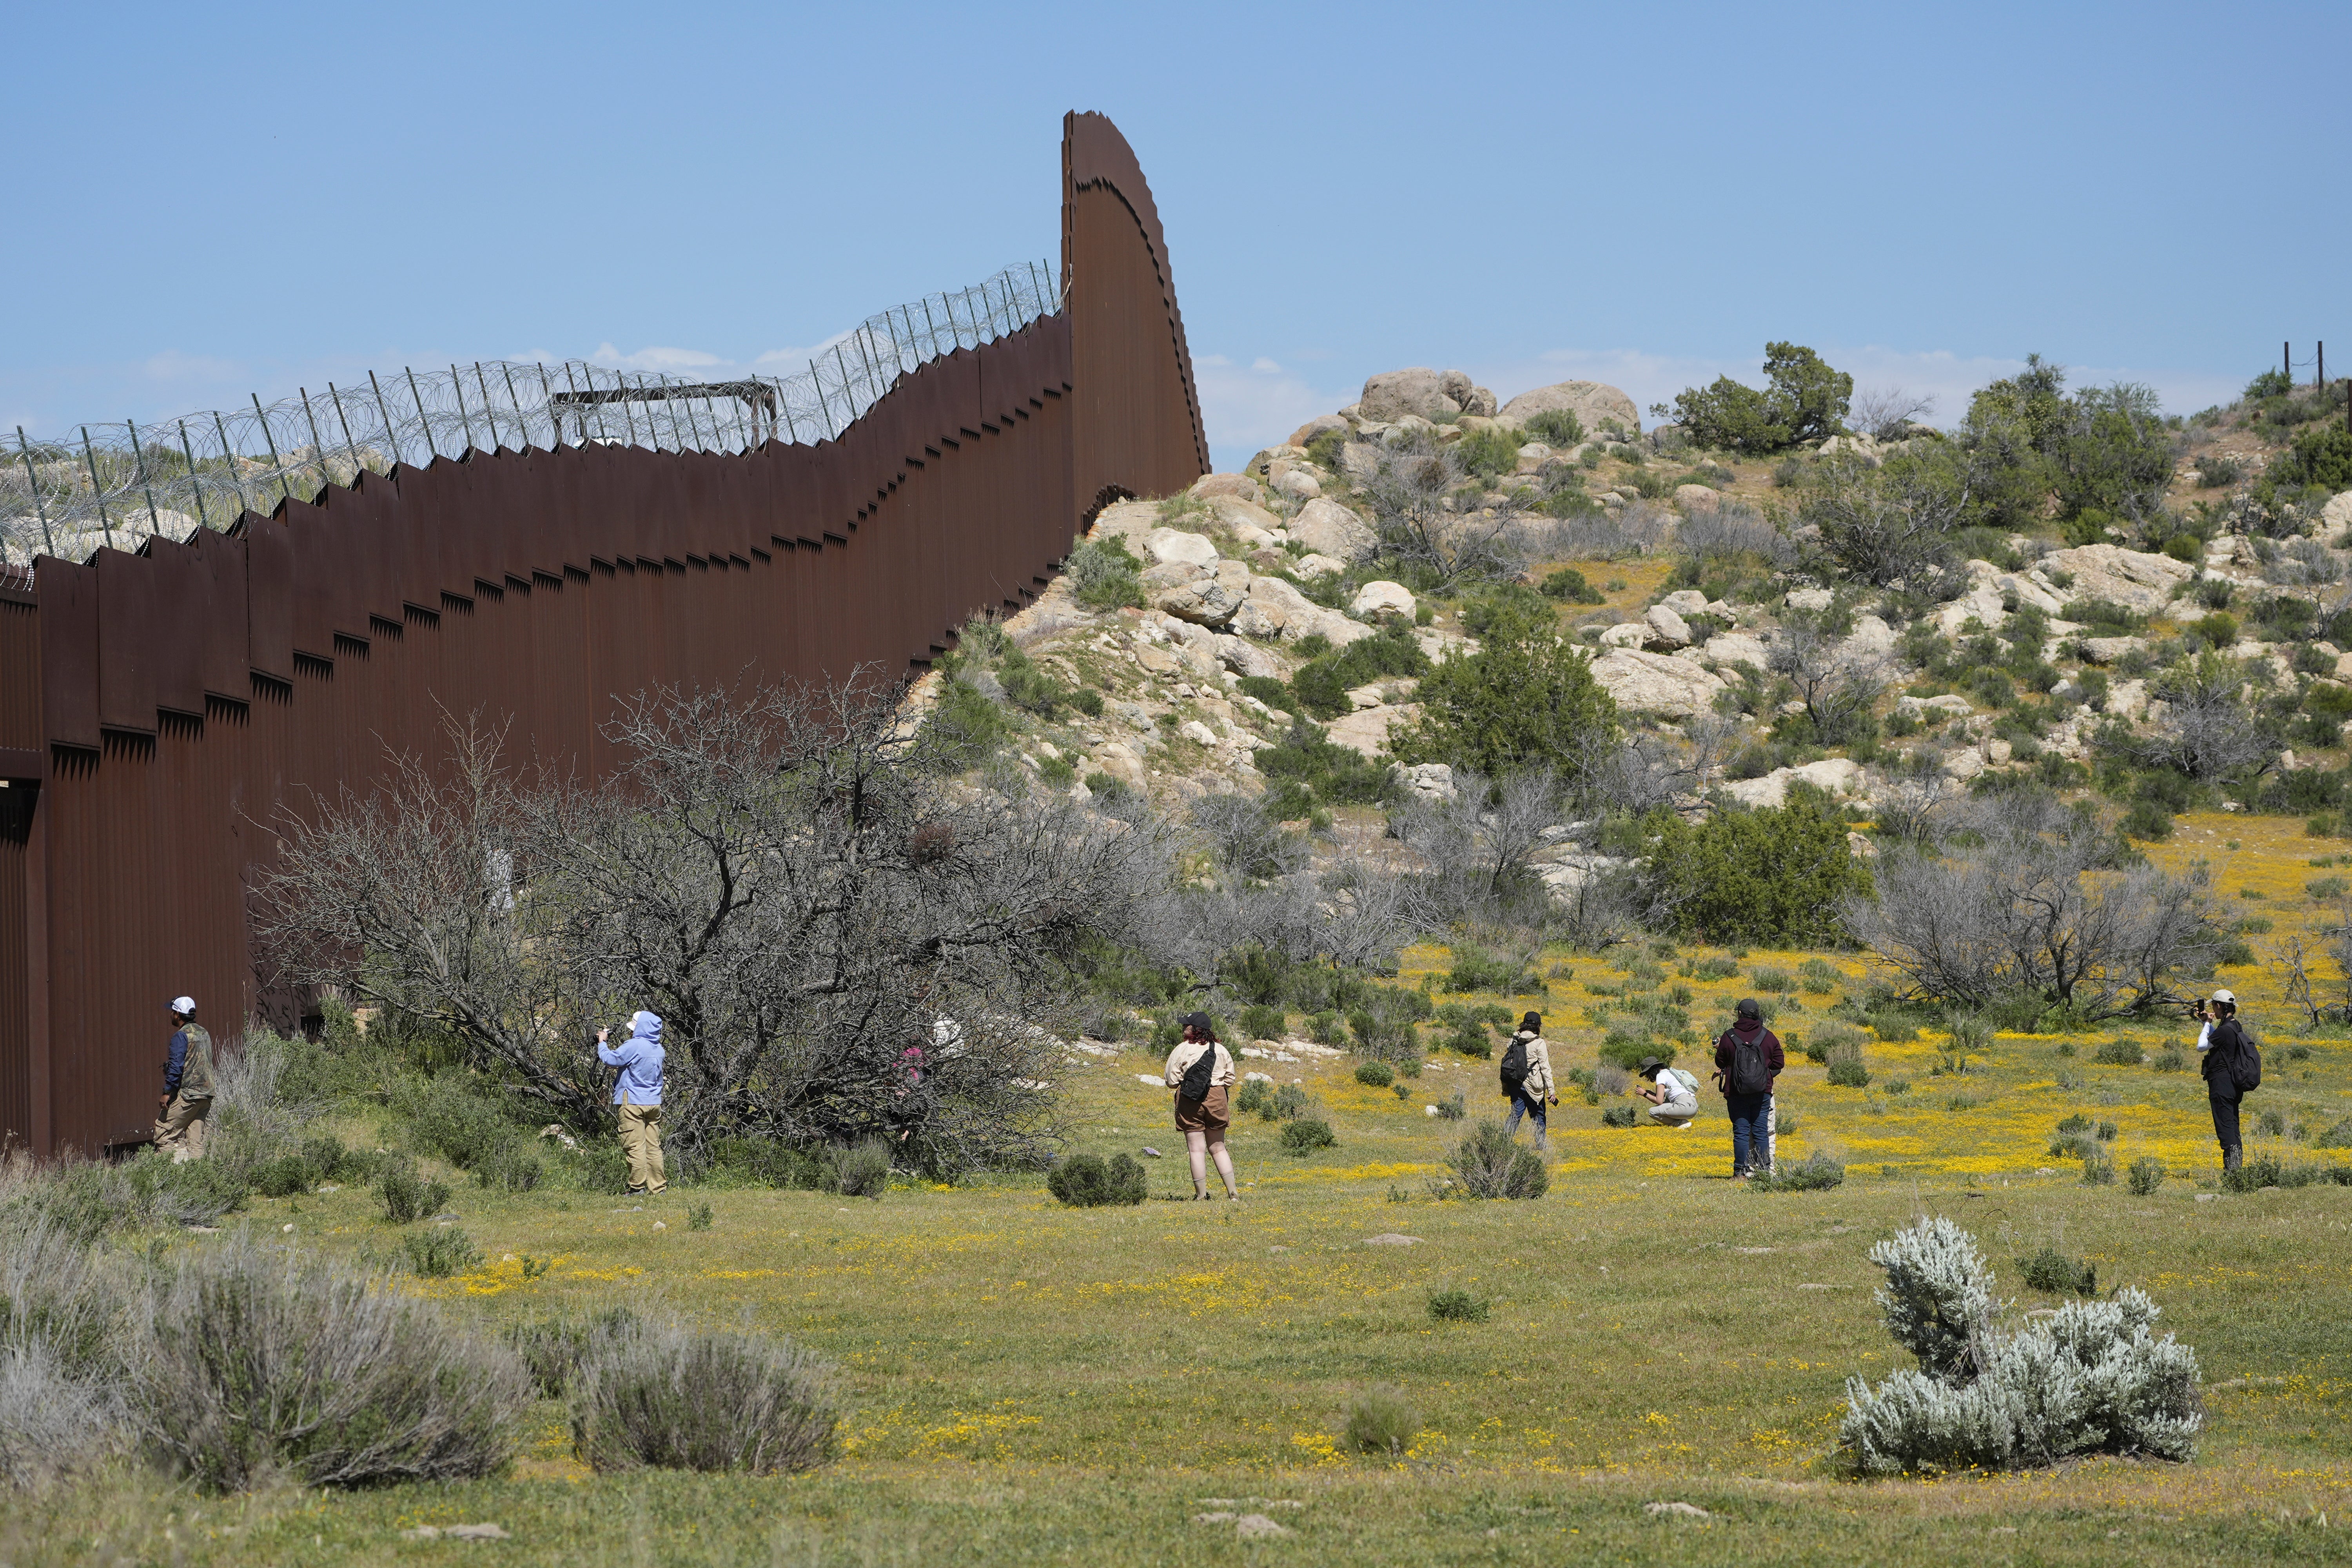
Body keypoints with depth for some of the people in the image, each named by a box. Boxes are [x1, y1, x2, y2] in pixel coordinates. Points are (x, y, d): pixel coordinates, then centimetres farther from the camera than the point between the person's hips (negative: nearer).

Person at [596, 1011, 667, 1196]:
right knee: (653, 1146, 8)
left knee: (635, 1146, -5)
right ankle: (657, 1187, 7)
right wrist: (616, 1047, 18)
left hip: (634, 1103, -8)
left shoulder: (634, 1046, -15)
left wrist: (602, 1042, 3)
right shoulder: (658, 1049, 11)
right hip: (654, 1103, 8)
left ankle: (638, 1188, -7)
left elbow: (610, 1059, -13)